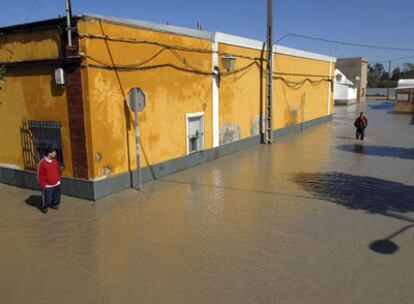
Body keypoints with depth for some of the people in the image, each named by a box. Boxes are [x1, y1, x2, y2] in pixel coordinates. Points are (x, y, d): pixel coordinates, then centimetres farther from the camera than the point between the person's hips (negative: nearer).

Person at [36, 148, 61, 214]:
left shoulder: (55, 161, 2)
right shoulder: (42, 163, -17)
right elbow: (40, 175, -12)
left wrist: (58, 180, 14)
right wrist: (43, 185, -11)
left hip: (56, 184, 6)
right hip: (47, 186, -6)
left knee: (56, 197, 16)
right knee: (47, 198, 3)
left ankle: (54, 204, 40)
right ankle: (44, 207, 27)